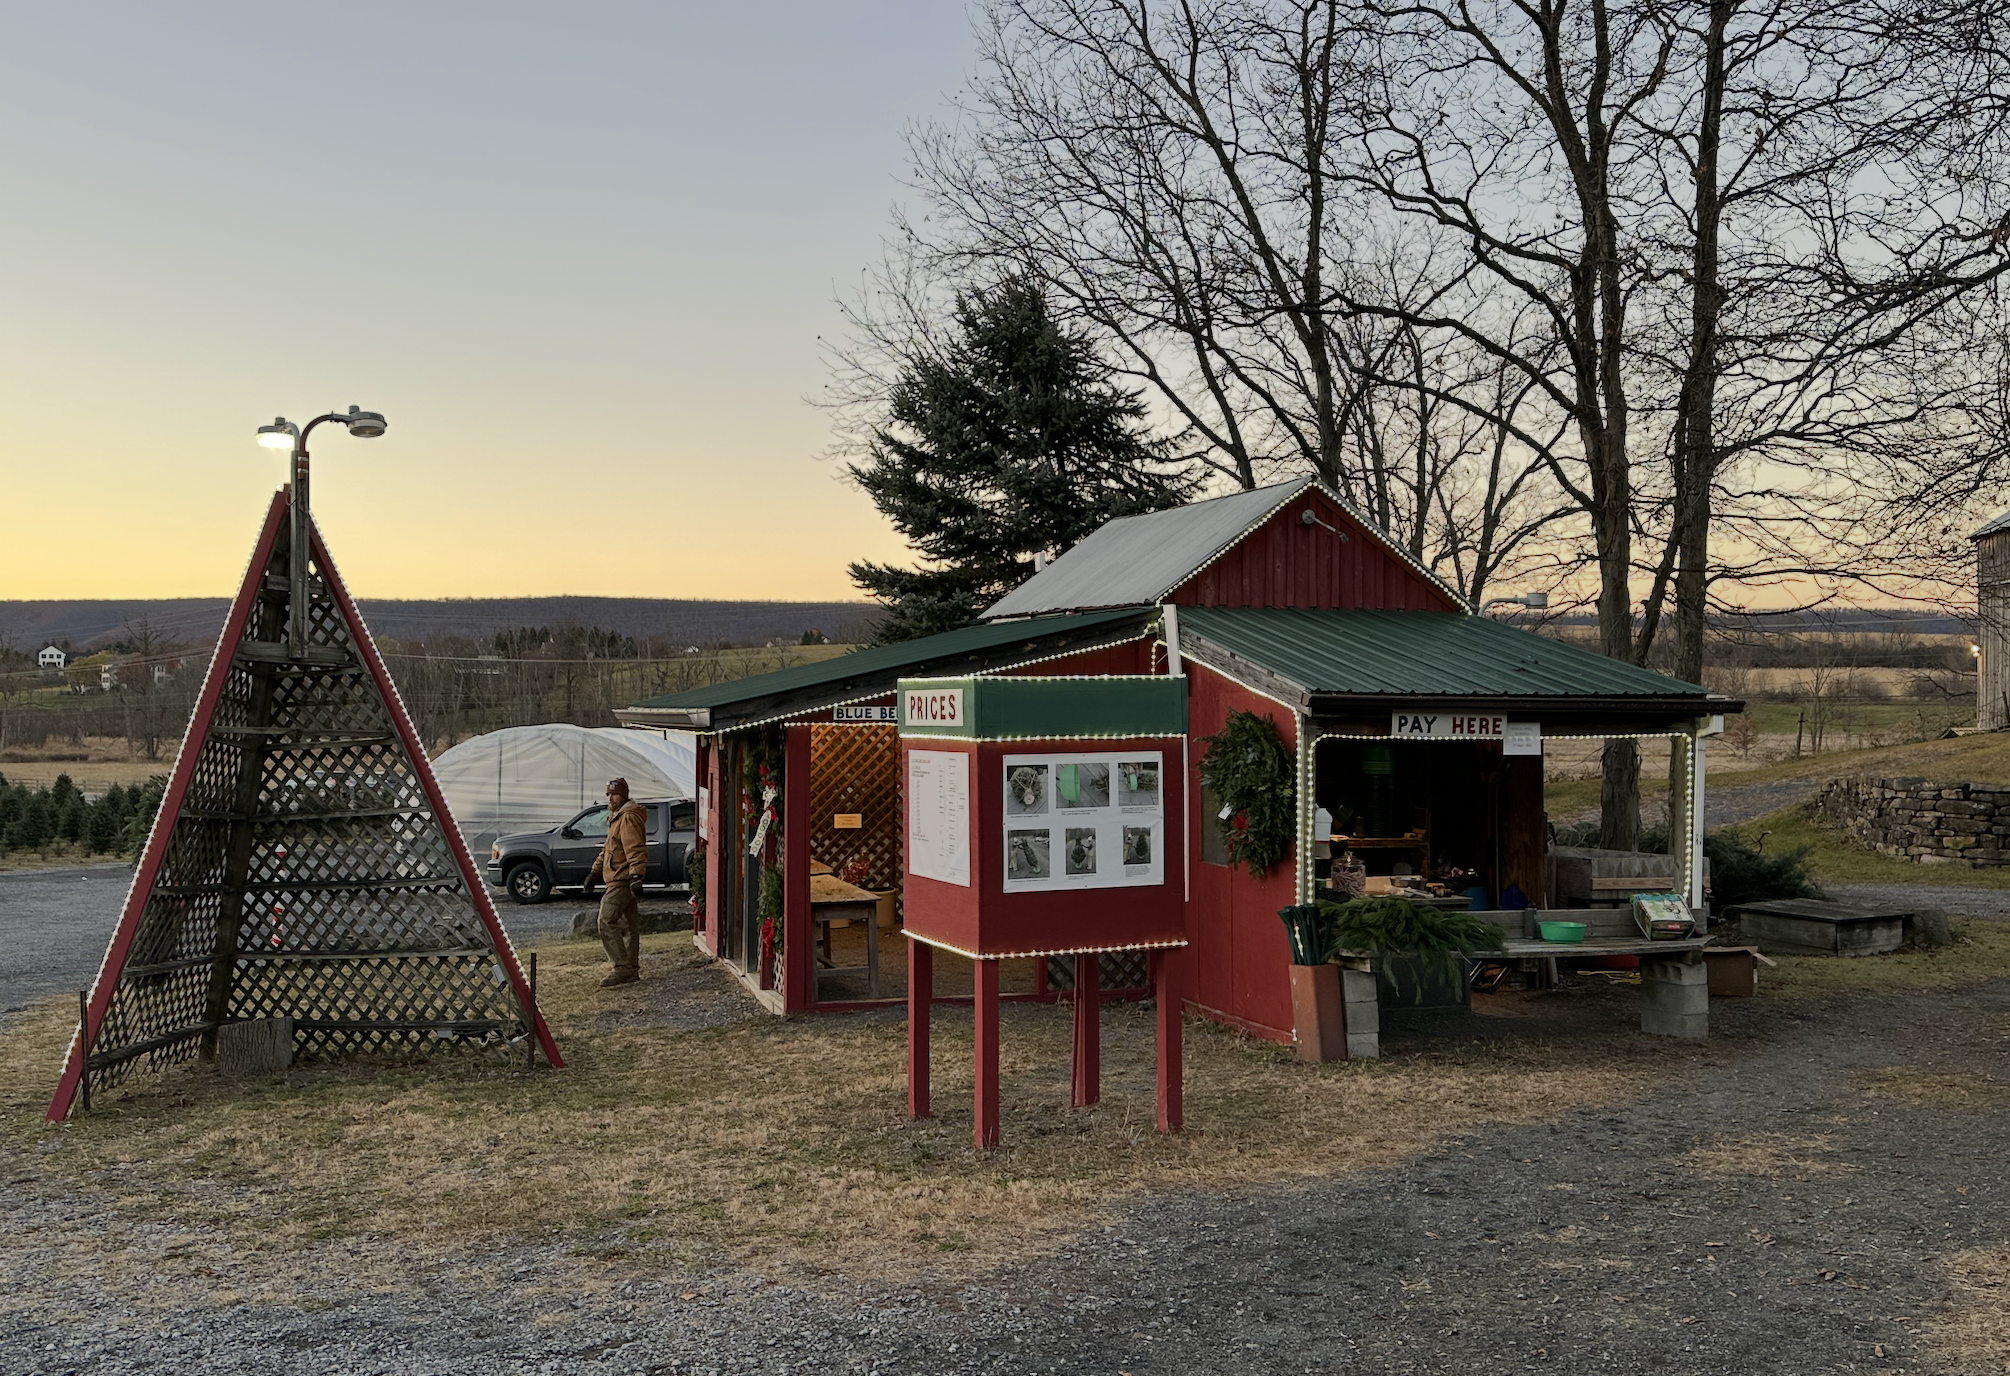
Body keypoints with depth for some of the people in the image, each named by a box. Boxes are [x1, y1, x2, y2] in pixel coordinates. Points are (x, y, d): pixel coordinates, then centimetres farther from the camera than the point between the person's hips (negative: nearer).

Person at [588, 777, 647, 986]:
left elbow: (636, 850, -23)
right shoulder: (617, 818, 21)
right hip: (621, 881, 11)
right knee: (629, 924, 12)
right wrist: (595, 871, 28)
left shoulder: (629, 818, -13)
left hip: (622, 881, -11)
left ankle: (622, 968, -16)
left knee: (607, 922, -15)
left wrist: (636, 876, -31)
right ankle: (632, 970, 17)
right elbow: (608, 849, 31)